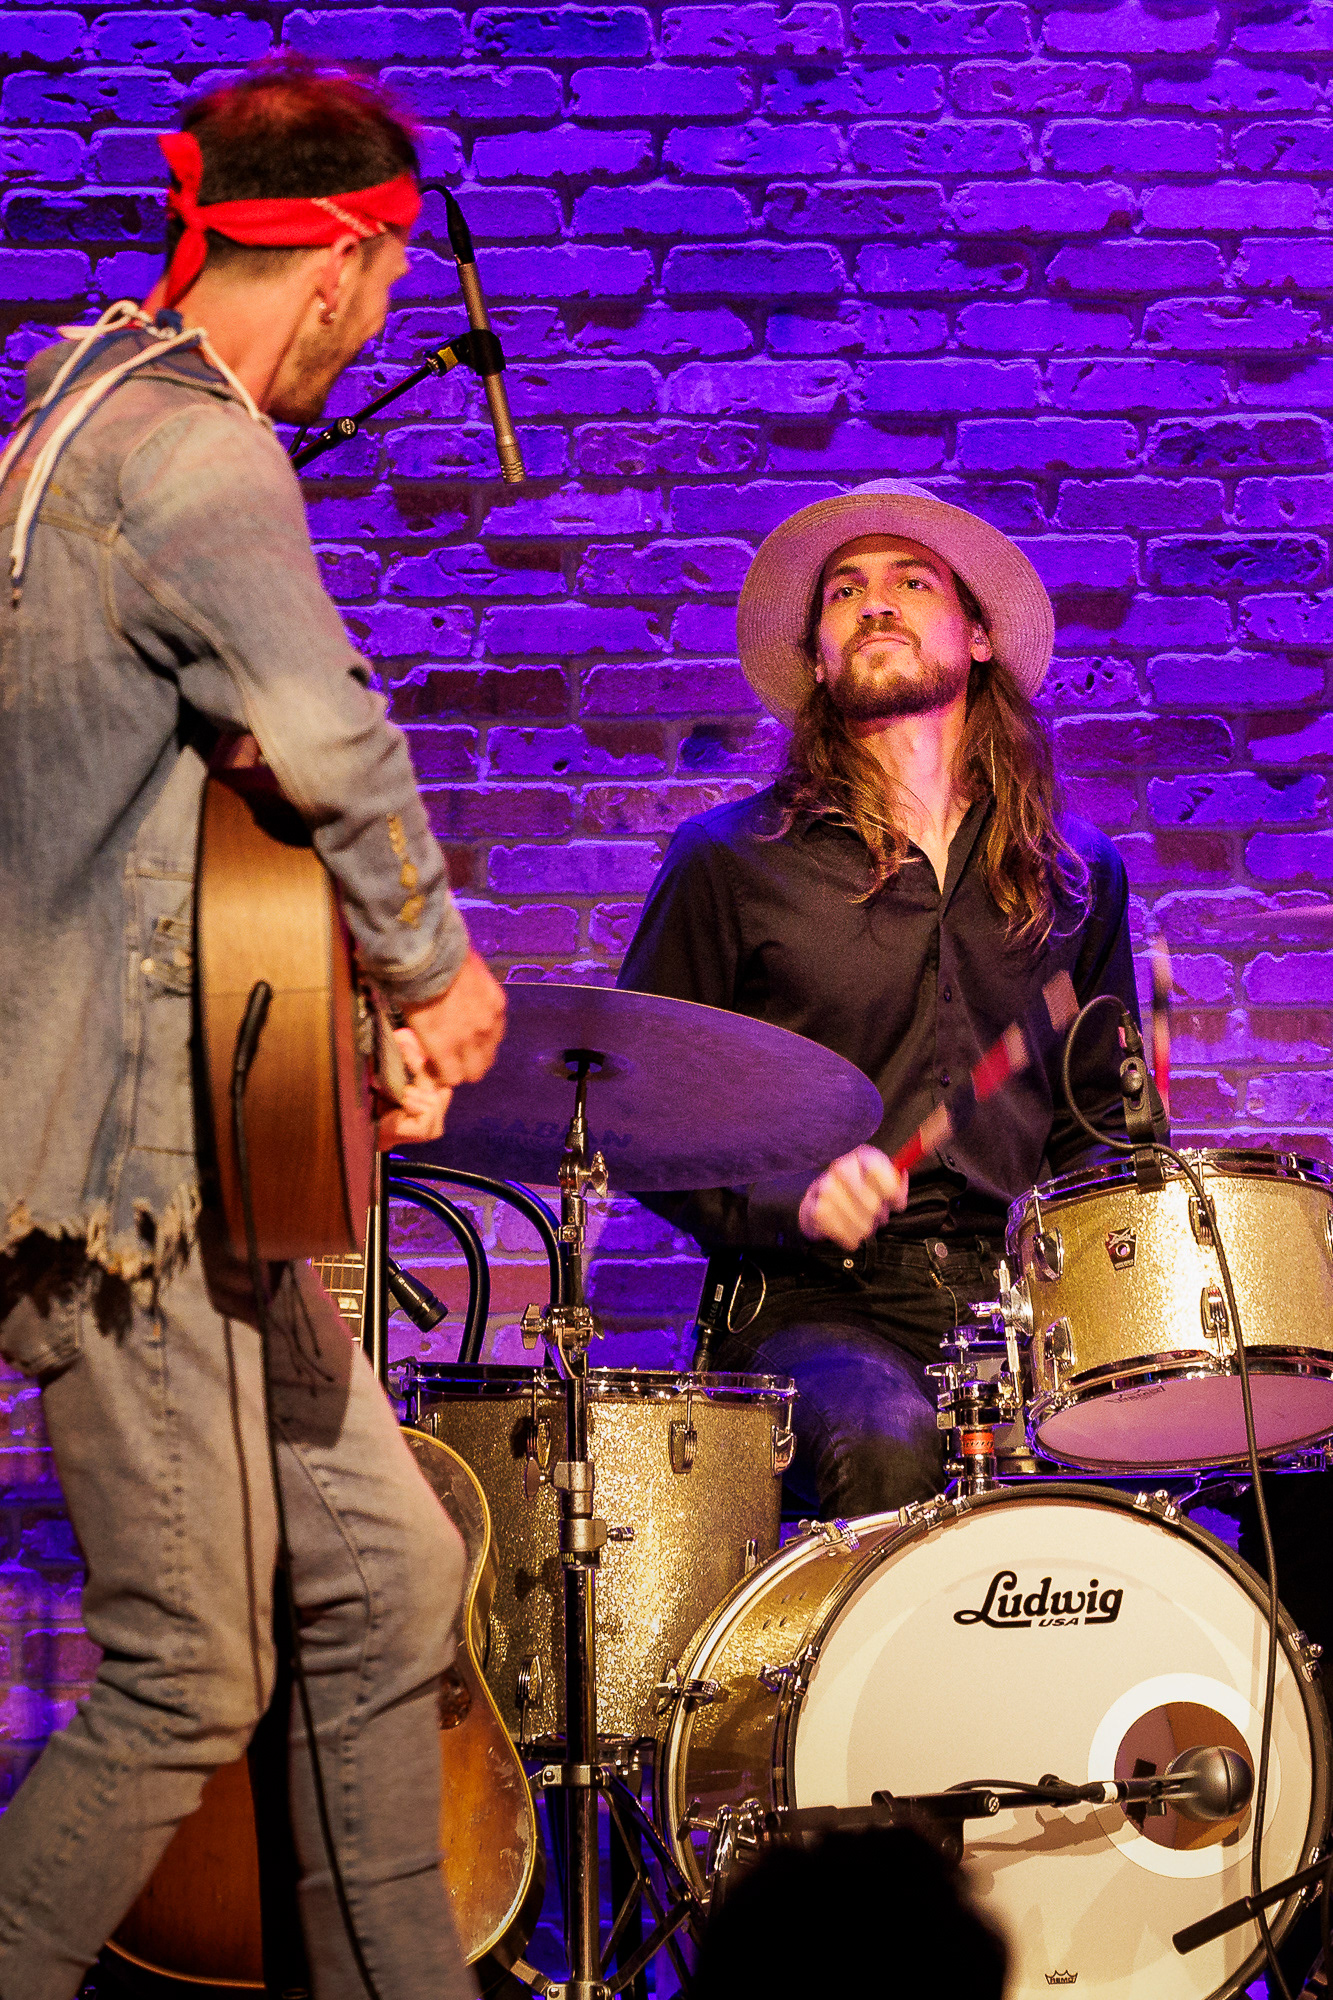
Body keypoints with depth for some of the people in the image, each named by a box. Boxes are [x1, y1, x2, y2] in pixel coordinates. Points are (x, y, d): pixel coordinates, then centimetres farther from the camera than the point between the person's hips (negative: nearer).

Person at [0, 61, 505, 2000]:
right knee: (191, 1680, -1)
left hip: (190, 1138, 10)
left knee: (391, 1576, 13)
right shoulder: (191, 450, -16)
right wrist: (434, 967, -16)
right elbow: (327, 735, -35)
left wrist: (362, 1015, 15)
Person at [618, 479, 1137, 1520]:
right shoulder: (729, 861, 5)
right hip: (812, 1302, -3)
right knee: (887, 1444, -35)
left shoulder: (1076, 870, 16)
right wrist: (790, 1200, -13)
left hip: (1019, 1302, 3)